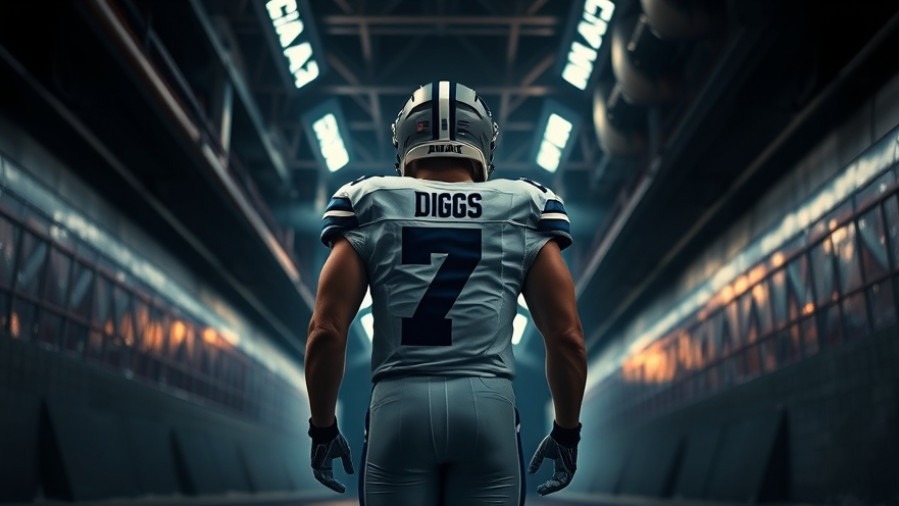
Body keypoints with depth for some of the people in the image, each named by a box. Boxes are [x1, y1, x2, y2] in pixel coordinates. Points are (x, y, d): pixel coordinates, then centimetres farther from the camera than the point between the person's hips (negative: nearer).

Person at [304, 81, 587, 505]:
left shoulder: (369, 207, 9)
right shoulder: (523, 211, 10)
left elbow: (326, 331, 2)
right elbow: (567, 337, 5)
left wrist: (323, 429, 13)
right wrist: (567, 433, 17)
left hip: (400, 406, 0)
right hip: (489, 405, 0)